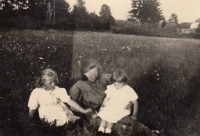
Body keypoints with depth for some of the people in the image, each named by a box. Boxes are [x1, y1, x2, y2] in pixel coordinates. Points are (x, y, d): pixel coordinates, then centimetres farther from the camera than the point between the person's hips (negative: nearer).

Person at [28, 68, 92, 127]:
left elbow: (70, 101, -15)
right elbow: (32, 109, 0)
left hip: (62, 116, 0)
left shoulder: (58, 90, -10)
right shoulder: (36, 93, -9)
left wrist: (84, 111, -23)